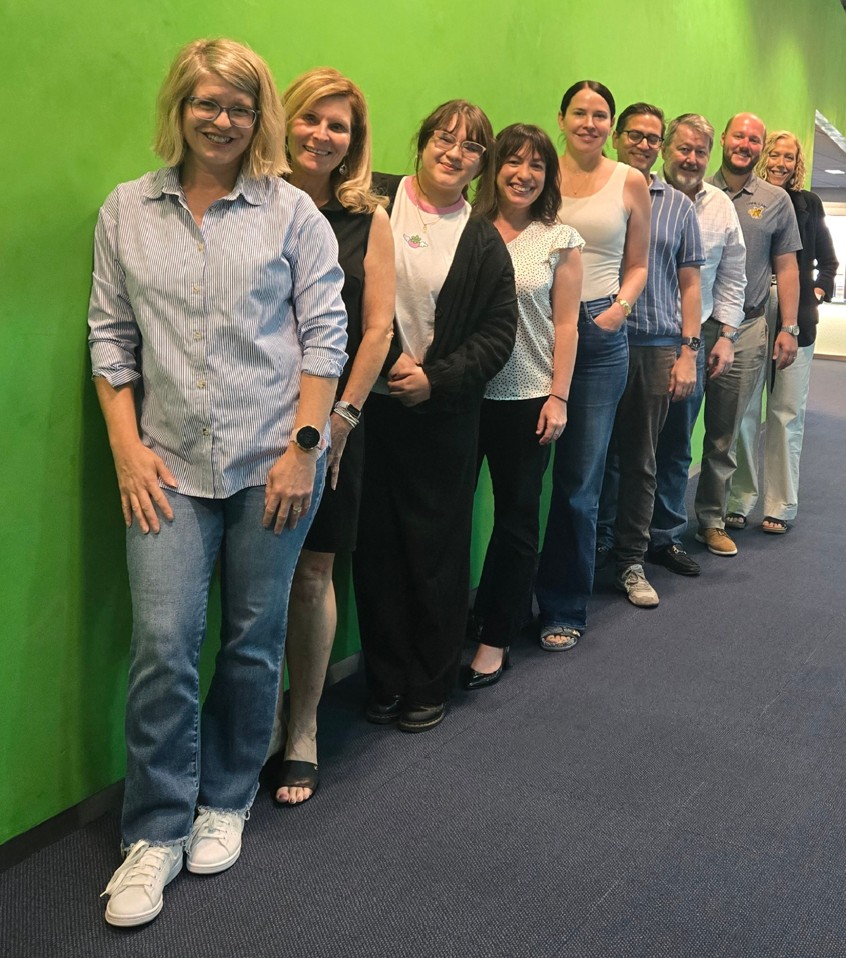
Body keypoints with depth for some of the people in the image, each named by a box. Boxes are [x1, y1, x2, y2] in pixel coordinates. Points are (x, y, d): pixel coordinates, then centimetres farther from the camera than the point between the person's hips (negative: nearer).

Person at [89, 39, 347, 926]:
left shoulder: (291, 212, 2)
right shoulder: (125, 212, 8)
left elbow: (324, 334, 0)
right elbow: (111, 336, 8)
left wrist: (304, 446, -7)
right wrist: (127, 447, 0)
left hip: (272, 462, -1)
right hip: (170, 465, 1)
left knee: (253, 641, 9)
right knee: (162, 644, -5)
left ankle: (224, 802, 29)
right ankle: (156, 833, 12)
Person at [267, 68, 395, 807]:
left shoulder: (368, 220, 4)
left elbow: (376, 329, 1)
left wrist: (340, 418, -5)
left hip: (332, 420, 1)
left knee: (312, 575, 5)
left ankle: (303, 728, 18)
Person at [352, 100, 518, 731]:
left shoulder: (484, 242, 7)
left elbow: (498, 332, 4)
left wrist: (436, 378, -8)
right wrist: (387, 359, -10)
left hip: (442, 416, 1)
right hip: (367, 404, 0)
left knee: (437, 549, 7)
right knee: (376, 547, 6)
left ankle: (432, 685, 24)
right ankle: (387, 681, 23)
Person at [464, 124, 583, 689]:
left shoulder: (560, 241, 2)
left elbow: (565, 325, 1)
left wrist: (558, 398, -4)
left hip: (527, 398, -1)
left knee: (517, 516, 7)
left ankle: (496, 637, 20)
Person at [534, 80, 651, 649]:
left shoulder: (631, 182, 6)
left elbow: (637, 264, 12)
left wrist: (621, 307, -7)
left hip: (601, 332, 0)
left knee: (580, 479, 3)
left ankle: (564, 608, 18)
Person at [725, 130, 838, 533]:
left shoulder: (808, 204, 10)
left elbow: (828, 262, 18)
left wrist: (819, 292, 3)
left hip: (795, 318, 2)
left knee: (787, 411, 4)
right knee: (743, 410, 0)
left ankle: (780, 506, 12)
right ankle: (739, 501, 11)